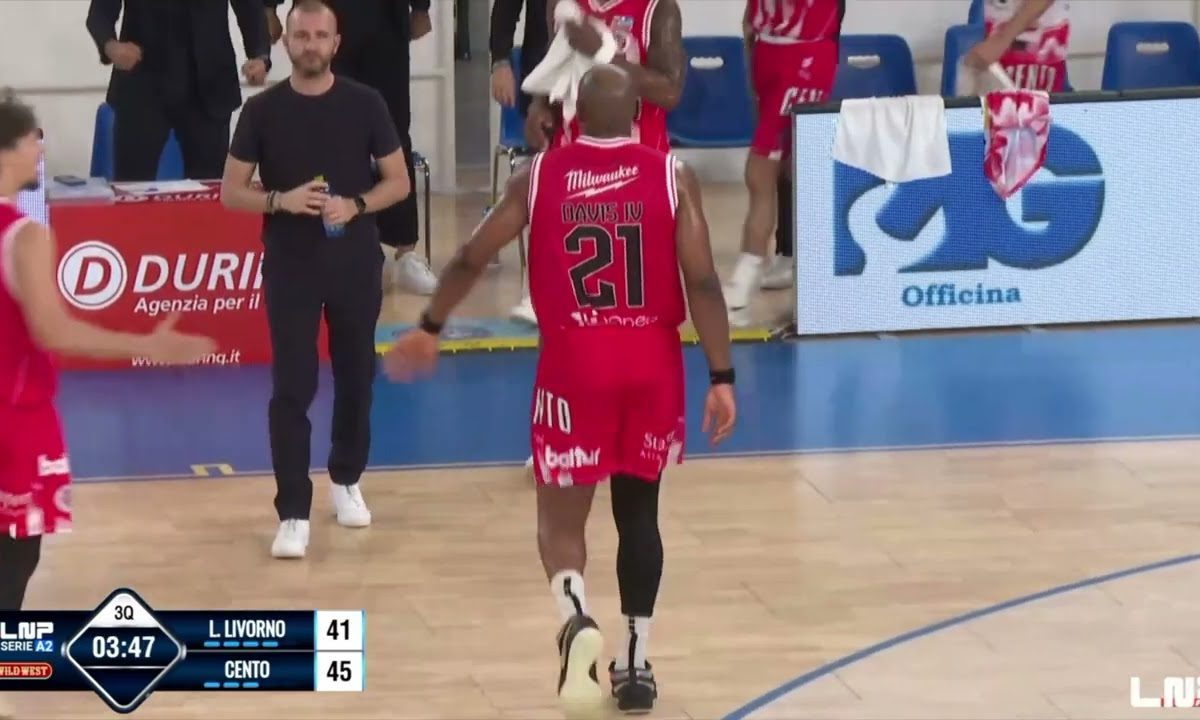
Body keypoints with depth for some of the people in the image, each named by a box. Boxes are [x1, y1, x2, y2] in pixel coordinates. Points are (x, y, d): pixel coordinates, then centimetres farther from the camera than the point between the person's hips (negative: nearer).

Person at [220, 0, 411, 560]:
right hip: (290, 267, -1)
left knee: (355, 377, 13)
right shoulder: (262, 110, -4)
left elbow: (398, 182, 2)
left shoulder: (365, 105, -2)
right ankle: (293, 514, -6)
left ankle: (346, 480, 34)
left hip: (355, 263, 1)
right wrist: (281, 201, -19)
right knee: (292, 388, -7)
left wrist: (355, 205, -17)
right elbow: (231, 192, 0)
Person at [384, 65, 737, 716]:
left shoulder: (539, 176, 0)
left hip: (574, 363, -1)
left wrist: (429, 330, 23)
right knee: (638, 511, 18)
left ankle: (575, 615, -24)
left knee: (561, 515, 7)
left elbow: (471, 259, 8)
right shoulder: (672, 175, -2)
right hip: (652, 363, 1)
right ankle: (635, 664, 18)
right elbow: (702, 282, -7)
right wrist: (721, 377, -3)